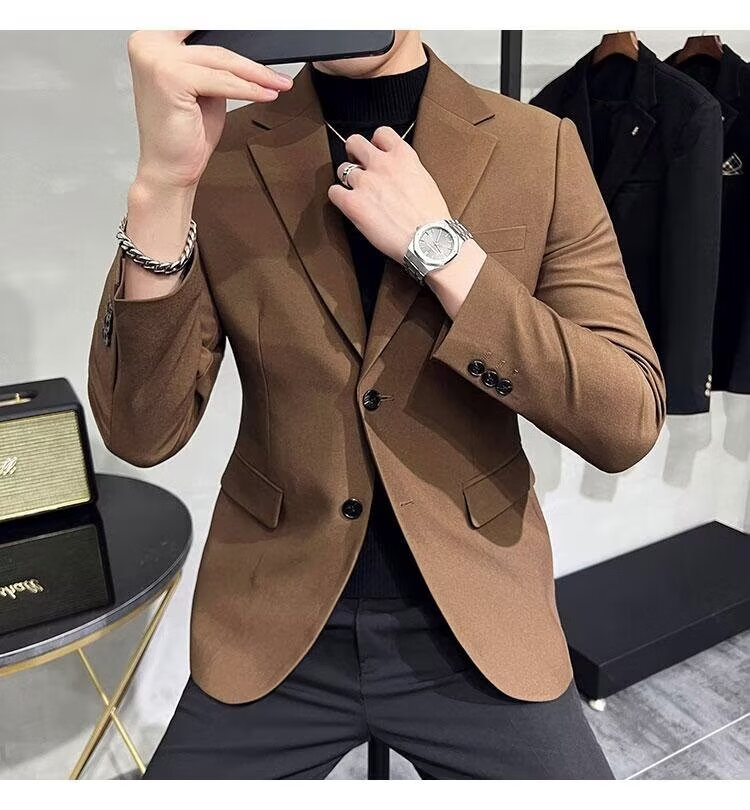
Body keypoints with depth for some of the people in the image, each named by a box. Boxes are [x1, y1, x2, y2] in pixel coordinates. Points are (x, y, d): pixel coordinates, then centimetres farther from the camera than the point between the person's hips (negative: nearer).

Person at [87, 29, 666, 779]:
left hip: (477, 624, 1)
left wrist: (439, 245, -18)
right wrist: (162, 180, -23)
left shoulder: (540, 149, -5)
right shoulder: (220, 153, -4)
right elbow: (140, 432, -11)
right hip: (275, 630, 1)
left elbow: (628, 425, -11)